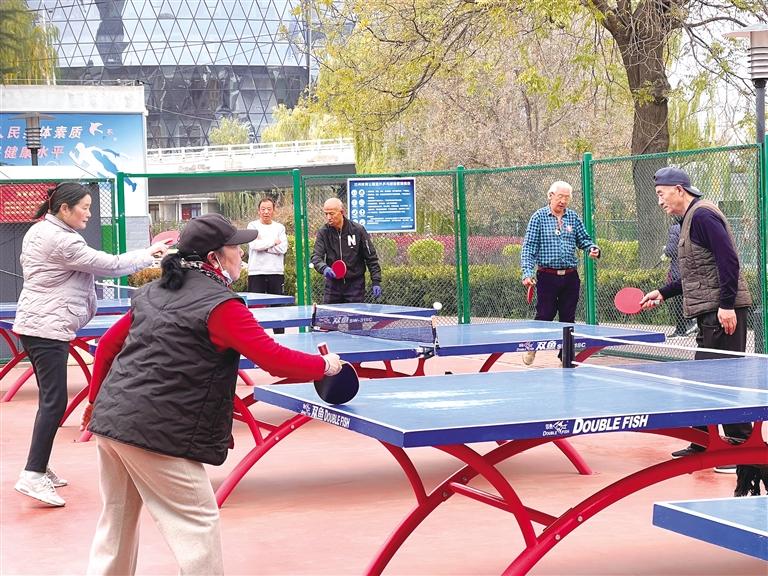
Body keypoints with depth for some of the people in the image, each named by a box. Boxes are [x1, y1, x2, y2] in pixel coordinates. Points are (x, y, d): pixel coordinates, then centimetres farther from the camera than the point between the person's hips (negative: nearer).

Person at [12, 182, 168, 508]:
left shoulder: (37, 231, 12)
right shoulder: (62, 241, -19)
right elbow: (110, 266, -16)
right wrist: (149, 255, -2)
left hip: (35, 325, 11)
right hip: (48, 328, -11)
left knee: (50, 398, 14)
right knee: (54, 401, -11)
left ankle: (39, 469, 18)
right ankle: (32, 476, -15)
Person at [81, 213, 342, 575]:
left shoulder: (152, 293, 14)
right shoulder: (220, 305, -11)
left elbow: (108, 345, 21)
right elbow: (276, 360, -16)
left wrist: (97, 402, 30)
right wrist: (325, 365, 0)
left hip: (109, 421, 9)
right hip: (154, 433, -9)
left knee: (117, 518, 20)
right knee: (198, 521, 1)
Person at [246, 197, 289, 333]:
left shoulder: (280, 227, 10)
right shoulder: (253, 226, 4)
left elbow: (283, 248, -5)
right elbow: (255, 245, -13)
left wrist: (263, 244, -8)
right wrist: (274, 241, -6)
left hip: (276, 272, 2)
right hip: (256, 272, -2)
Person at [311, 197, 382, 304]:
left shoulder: (358, 230, -6)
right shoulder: (323, 233, -1)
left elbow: (371, 257, -1)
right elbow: (316, 256, -10)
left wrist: (376, 282, -6)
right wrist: (323, 268, -32)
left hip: (355, 284, -2)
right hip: (333, 284, 2)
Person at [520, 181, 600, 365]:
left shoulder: (573, 217, 9)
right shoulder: (539, 217, -2)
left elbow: (583, 239, 16)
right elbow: (528, 247, -4)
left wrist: (593, 249, -8)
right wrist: (527, 273, -14)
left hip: (570, 277, 4)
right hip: (547, 276, -3)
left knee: (568, 318, 7)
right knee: (544, 316, -1)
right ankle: (532, 348, 23)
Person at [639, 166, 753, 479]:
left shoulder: (703, 215, -12)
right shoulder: (690, 219, 20)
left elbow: (728, 260, -21)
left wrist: (727, 305, -25)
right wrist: (663, 293, 23)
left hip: (722, 312, -11)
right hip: (708, 313, 11)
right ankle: (702, 443, 21)